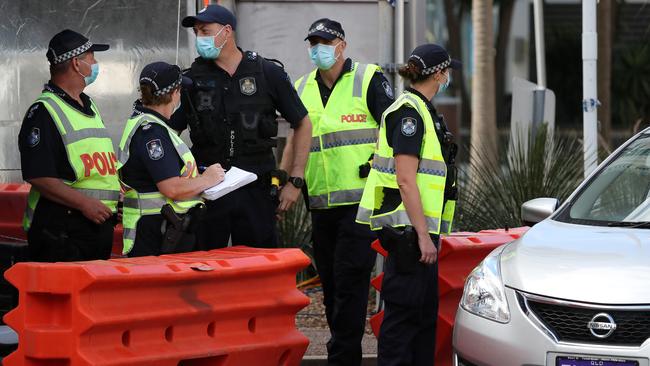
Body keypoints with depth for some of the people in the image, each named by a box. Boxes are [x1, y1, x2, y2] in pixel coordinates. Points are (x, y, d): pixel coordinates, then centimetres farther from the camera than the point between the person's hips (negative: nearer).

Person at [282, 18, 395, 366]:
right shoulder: (302, 89, 15)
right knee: (330, 284, 8)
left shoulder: (369, 80, -1)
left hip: (360, 202, -6)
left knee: (350, 282, -10)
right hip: (321, 204, 6)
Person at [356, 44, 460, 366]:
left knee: (425, 313, 13)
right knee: (403, 313, -9)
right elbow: (405, 179, -20)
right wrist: (423, 235, -22)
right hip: (409, 230, -10)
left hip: (421, 230, 10)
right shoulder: (409, 111, -14)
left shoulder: (421, 111, 18)